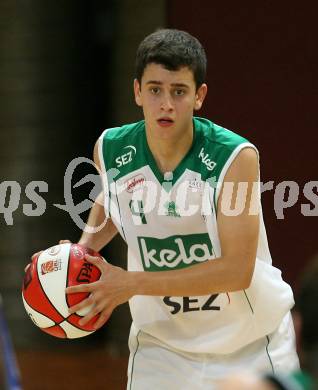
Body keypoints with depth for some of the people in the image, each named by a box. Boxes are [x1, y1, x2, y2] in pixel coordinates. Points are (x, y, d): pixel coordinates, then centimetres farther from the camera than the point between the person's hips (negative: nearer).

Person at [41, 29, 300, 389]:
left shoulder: (235, 157, -23)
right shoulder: (111, 150, -10)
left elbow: (236, 271, -27)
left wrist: (133, 283, -29)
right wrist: (82, 250, -3)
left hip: (251, 342, -2)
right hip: (161, 343, 2)